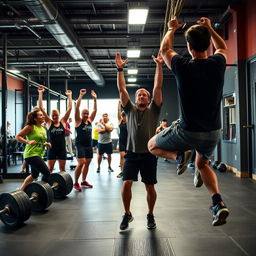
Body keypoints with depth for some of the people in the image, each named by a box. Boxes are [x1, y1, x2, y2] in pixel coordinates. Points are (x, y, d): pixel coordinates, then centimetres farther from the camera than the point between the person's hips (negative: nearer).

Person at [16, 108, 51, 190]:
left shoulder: (43, 129, 11)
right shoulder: (30, 127, -10)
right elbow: (18, 137, -11)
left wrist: (46, 144, 4)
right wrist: (28, 142, -24)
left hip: (39, 155, 9)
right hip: (32, 155, -9)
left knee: (34, 175, 22)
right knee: (47, 173, -13)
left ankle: (20, 189, 40)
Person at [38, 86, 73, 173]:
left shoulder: (63, 122, 1)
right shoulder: (49, 123, -2)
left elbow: (69, 108, -1)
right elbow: (41, 108, -7)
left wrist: (69, 95, 2)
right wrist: (40, 93, -9)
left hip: (62, 149, 1)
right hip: (52, 149, -1)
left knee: (62, 169, 11)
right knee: (49, 169, 5)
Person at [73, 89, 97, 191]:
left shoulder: (90, 120, 10)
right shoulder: (78, 121, -4)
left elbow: (95, 110, 8)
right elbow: (77, 108, -13)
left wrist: (95, 99, 1)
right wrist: (81, 96, -17)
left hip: (89, 145, 6)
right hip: (80, 145, -6)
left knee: (87, 164, 10)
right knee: (81, 163, -13)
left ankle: (84, 181, 24)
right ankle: (76, 183, -2)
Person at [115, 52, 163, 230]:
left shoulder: (153, 110, 7)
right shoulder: (130, 109, 10)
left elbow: (158, 87, -1)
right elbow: (122, 89, 4)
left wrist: (159, 65, -5)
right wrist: (120, 69, -3)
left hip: (149, 155, 0)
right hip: (132, 153, 1)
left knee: (150, 187, 5)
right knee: (126, 184, -8)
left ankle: (150, 215, 27)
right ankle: (127, 214, 14)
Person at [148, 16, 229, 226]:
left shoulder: (183, 67, -14)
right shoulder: (217, 64, -6)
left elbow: (164, 49, 9)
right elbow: (222, 47, 22)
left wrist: (172, 29, 25)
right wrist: (209, 28, 30)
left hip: (189, 132, -4)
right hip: (213, 133, 4)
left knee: (152, 145, 21)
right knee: (202, 163, 31)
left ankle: (182, 156, -7)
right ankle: (218, 203, 10)